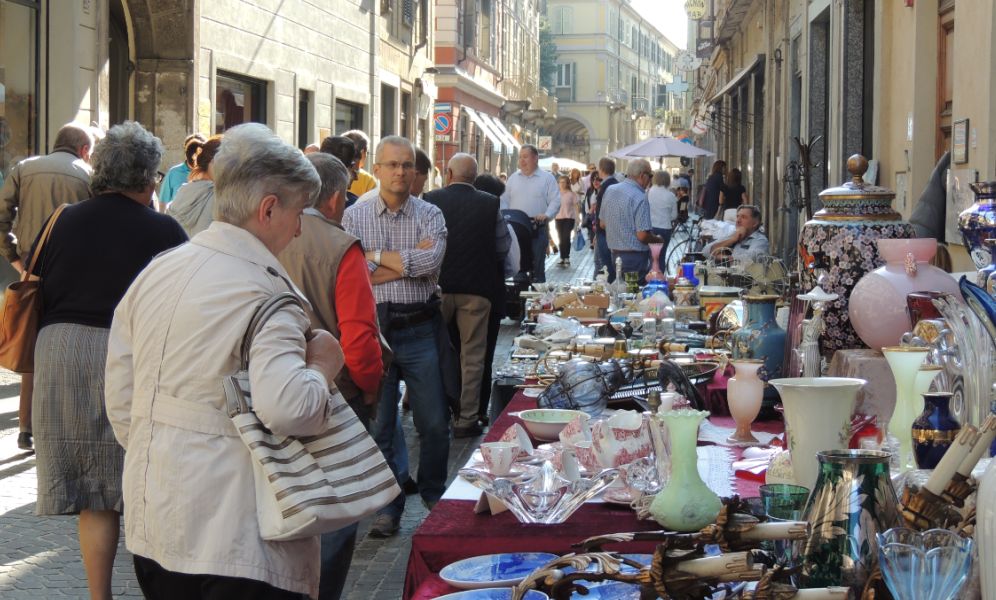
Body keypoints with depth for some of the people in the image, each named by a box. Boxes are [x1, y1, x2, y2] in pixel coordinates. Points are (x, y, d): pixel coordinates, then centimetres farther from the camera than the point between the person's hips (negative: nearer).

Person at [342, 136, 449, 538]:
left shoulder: (429, 215, 4)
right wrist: (411, 261, -11)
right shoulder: (355, 216, 2)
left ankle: (434, 494, 28)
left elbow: (431, 262, -14)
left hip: (420, 328, 1)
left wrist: (377, 256, -10)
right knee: (378, 425, 4)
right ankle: (387, 506, 16)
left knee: (434, 424, 6)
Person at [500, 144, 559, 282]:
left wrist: (546, 215, -18)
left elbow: (555, 201, -2)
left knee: (537, 266, -1)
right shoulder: (513, 178, 15)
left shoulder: (547, 178, 4)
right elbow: (504, 200, 14)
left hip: (538, 229, -3)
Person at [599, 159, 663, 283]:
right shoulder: (640, 198, -19)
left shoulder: (610, 191, 5)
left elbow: (602, 224, 14)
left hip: (615, 254, 8)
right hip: (635, 257, -8)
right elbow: (643, 235, -21)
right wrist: (658, 240, -3)